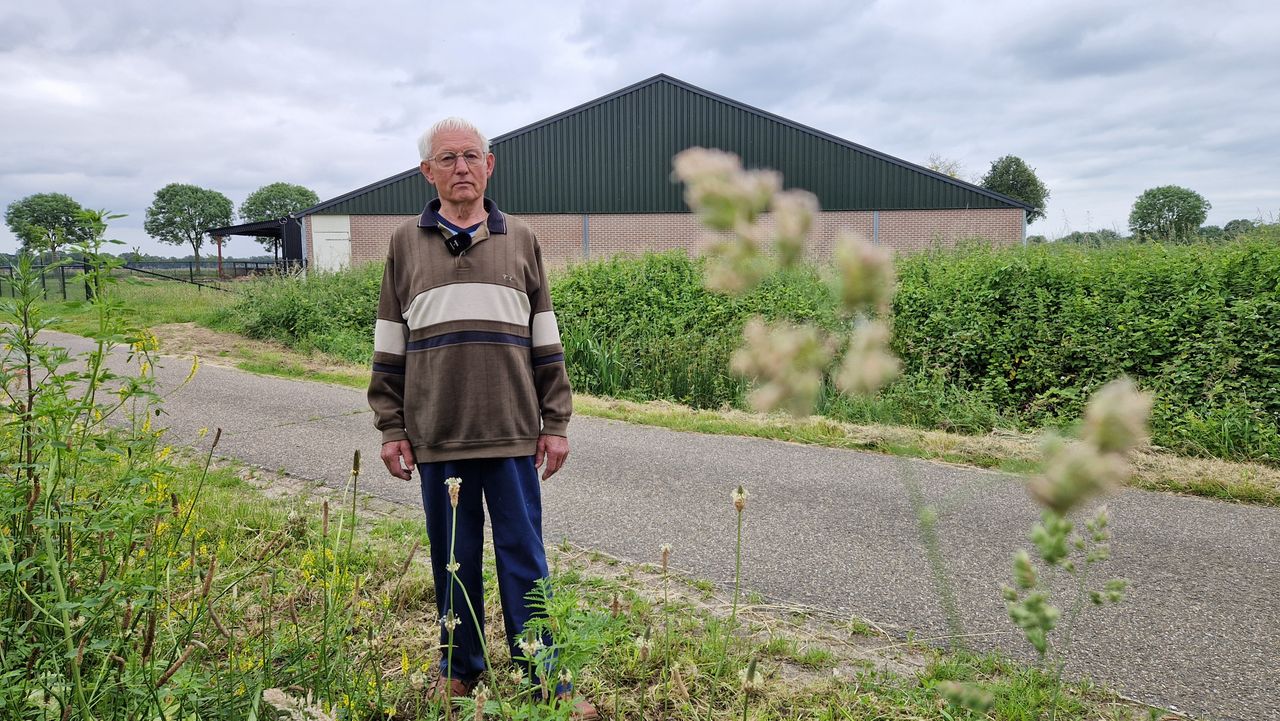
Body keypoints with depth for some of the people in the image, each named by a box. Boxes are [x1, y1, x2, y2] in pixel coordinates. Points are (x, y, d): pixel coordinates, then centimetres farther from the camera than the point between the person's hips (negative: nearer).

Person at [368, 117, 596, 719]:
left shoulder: (520, 241, 8)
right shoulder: (406, 244, 7)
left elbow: (545, 343, 8)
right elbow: (389, 347, 8)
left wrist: (556, 424, 3)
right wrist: (391, 429, 4)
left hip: (513, 434, 0)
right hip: (436, 437, 1)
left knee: (524, 556, 5)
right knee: (453, 557, 12)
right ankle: (459, 670, 30)